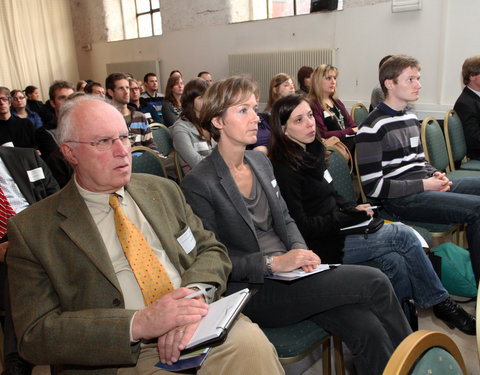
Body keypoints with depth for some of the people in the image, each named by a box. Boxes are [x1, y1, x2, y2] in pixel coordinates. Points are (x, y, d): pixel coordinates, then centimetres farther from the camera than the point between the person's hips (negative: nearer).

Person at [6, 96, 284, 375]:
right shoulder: (31, 229, 0)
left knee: (251, 344, -28)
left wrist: (195, 294, -12)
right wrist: (138, 323, -20)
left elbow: (212, 249, 12)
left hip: (198, 326, 4)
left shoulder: (163, 190, 13)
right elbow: (35, 333, -5)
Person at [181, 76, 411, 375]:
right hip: (253, 292, -6)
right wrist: (274, 263, -19)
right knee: (374, 281, -15)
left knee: (368, 329, -17)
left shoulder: (261, 162, 10)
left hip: (288, 272, 6)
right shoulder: (198, 185, -11)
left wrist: (300, 250, -4)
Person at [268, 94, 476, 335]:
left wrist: (355, 208, 0)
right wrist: (351, 216, -14)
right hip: (321, 247, -8)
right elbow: (301, 227, -19)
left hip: (335, 230, 8)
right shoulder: (285, 169, -17)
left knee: (395, 262, -13)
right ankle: (440, 302, 12)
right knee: (403, 234, -10)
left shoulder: (313, 150, 11)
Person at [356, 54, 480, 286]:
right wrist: (424, 185, -14)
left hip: (425, 186, 9)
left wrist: (435, 175, 4)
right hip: (400, 199, -9)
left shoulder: (411, 118, 17)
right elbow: (373, 187, -16)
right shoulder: (373, 127, -12)